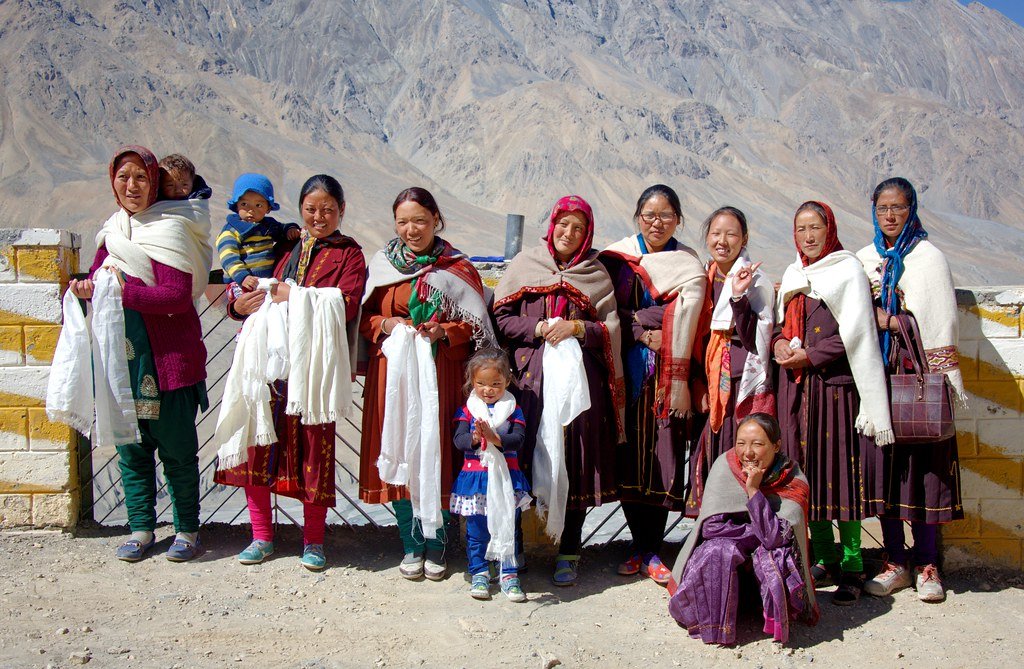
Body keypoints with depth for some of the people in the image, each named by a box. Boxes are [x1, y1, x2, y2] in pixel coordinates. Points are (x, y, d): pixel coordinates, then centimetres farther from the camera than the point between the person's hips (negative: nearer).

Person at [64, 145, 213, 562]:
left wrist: (120, 289, -20)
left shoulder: (171, 228, -9)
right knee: (131, 446, 12)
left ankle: (187, 529, 17)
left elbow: (177, 296, -19)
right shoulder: (113, 230, 13)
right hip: (122, 356, 6)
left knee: (176, 448, 3)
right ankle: (140, 528, 24)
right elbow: (98, 275, 14)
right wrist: (85, 288, -9)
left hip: (168, 359, -6)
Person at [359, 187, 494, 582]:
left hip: (442, 375, -2)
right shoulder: (382, 264, 10)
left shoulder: (457, 268, 4)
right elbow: (364, 318, 13)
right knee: (399, 456, 1)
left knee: (438, 457, -2)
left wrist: (443, 332, -14)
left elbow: (476, 326, 3)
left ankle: (436, 546, 14)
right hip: (393, 372, 2)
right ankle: (411, 546, 16)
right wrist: (385, 325, -8)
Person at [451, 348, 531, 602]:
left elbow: (518, 438, -10)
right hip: (475, 476, 0)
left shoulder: (513, 410, 3)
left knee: (509, 527, 4)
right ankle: (479, 574, 18)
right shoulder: (467, 410, 3)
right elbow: (458, 439, -8)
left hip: (506, 478, 0)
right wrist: (475, 439, -29)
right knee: (477, 530, 6)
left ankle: (509, 574, 14)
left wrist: (495, 438, -27)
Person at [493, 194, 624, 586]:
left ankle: (569, 553, 9)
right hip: (530, 380, 0)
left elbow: (610, 329, 9)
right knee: (524, 461, -4)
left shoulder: (596, 274, 13)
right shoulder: (525, 264, 11)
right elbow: (501, 317, 5)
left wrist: (577, 328, -8)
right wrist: (537, 329, -9)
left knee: (575, 464, -1)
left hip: (578, 379, 1)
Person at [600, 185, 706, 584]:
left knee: (664, 457, -3)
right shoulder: (617, 258, 7)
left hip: (668, 374, 0)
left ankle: (651, 552, 7)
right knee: (629, 456, 1)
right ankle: (640, 545, 15)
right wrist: (643, 336, -12)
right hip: (628, 369, 0)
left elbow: (684, 316, -2)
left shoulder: (688, 264, 8)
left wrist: (637, 318, -11)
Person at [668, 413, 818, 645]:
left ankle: (778, 622, -6)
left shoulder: (793, 482, -17)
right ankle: (715, 626, -14)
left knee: (773, 554, -33)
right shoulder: (725, 465, -16)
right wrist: (759, 533, -21)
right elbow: (710, 526, -20)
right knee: (717, 551, -33)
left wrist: (753, 490, -33)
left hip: (769, 564, 0)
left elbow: (775, 537, -30)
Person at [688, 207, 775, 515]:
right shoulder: (704, 279, 13)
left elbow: (756, 339, -15)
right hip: (713, 387, 6)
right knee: (710, 459, 5)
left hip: (746, 386, -5)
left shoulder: (756, 281, -5)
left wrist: (739, 297, -25)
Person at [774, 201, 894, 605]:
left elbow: (854, 334, -8)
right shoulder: (792, 275, 18)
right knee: (806, 473, 5)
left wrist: (810, 356, -12)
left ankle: (852, 568, 2)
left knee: (840, 470, -6)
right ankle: (825, 562, 15)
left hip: (835, 383, -6)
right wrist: (779, 341, 0)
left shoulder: (848, 269, 0)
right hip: (796, 385, 6)